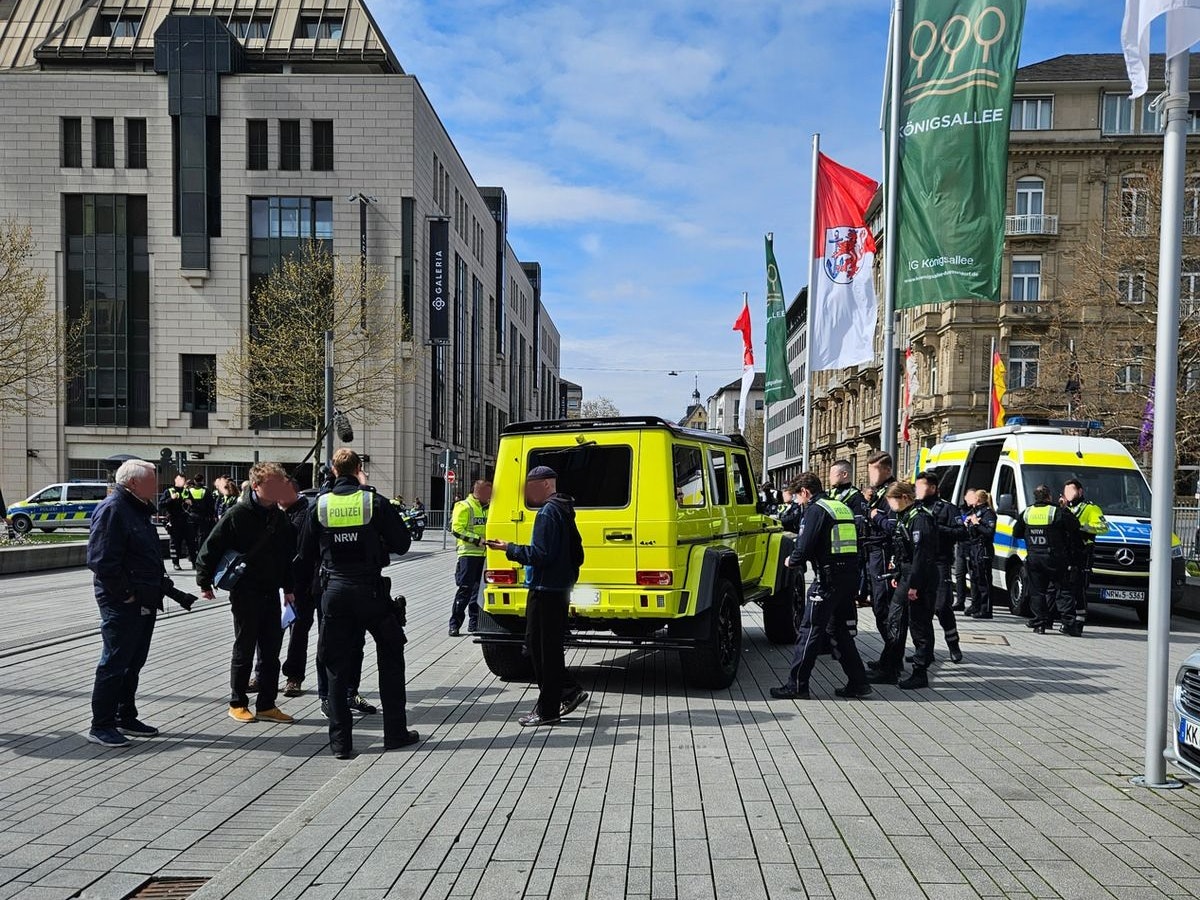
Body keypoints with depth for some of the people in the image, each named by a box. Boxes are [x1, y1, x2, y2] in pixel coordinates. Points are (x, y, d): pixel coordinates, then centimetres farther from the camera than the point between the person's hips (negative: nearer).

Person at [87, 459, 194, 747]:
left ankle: (126, 718, 27)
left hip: (145, 602, 10)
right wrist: (126, 594, -19)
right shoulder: (112, 509, -16)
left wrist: (162, 586, 14)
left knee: (133, 663, 16)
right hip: (122, 604, -10)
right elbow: (101, 561, -23)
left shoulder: (139, 509, 16)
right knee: (114, 664, -2)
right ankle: (101, 726, 6)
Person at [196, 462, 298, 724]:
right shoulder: (238, 515, -13)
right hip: (245, 592, -5)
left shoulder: (280, 518, 6)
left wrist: (289, 588, 14)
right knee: (244, 650, 5)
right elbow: (210, 549, -9)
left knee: (271, 650, 8)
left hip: (271, 593, 6)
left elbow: (289, 555, 15)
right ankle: (237, 703, 19)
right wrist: (205, 583, -6)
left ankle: (267, 705, 17)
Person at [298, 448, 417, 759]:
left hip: (334, 592, 2)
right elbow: (402, 545, -3)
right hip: (371, 590, -2)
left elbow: (307, 555, 5)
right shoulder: (374, 502, -7)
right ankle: (396, 733, 16)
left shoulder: (320, 505, 0)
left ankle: (341, 742, 8)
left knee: (337, 667, 9)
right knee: (390, 658, 13)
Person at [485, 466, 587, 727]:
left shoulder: (547, 513, -16)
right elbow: (577, 554, 19)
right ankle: (570, 691, 19)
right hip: (560, 589, 10)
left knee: (542, 648, -2)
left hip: (545, 591, -10)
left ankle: (547, 710, 6)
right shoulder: (563, 511, 15)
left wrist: (509, 549, -15)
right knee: (539, 645, 17)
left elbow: (540, 554, -23)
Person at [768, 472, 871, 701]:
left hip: (828, 579, -8)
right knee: (842, 631, 17)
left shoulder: (815, 510, -9)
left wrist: (791, 561, 3)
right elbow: (854, 543, 19)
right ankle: (858, 682, 17)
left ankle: (796, 685, 3)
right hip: (850, 576, 8)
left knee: (810, 631, -2)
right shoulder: (843, 508, 17)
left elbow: (805, 547, -17)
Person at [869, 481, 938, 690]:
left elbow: (921, 554, -22)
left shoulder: (920, 518, -17)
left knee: (920, 625, -1)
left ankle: (920, 674, 9)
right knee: (895, 620, 11)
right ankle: (889, 670, 18)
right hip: (906, 578, 10)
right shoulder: (904, 517, 13)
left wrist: (914, 585, -22)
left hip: (921, 580, -10)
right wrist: (898, 576, 19)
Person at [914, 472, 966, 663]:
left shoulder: (947, 508, 2)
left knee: (941, 606, -8)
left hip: (940, 563, -5)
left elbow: (961, 533, -7)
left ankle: (953, 645, 10)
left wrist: (938, 528, -16)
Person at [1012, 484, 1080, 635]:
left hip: (1033, 559, 3)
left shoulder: (1026, 513, 4)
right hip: (1054, 559, -3)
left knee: (1037, 592, 8)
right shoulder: (1058, 512, -9)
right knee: (1062, 591, 5)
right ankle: (1068, 624, 1)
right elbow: (1075, 526, -10)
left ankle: (1039, 625, 5)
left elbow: (1016, 533, 12)